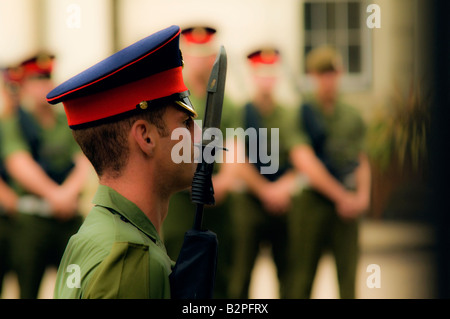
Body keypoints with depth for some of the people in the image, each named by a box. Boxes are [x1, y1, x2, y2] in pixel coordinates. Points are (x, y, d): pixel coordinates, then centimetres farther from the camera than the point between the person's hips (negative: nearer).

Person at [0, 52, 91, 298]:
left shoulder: (69, 122, 13)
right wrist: (53, 193, -22)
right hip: (32, 219, -3)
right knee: (28, 289, -1)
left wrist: (69, 190, -15)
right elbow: (20, 165, -12)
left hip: (70, 216, 3)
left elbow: (84, 163, 5)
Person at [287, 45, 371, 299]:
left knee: (349, 274, -1)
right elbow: (304, 161, -10)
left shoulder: (352, 116, 13)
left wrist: (363, 196, -1)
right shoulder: (303, 112, -2)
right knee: (302, 277, -1)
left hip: (347, 206, 4)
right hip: (312, 200, -4)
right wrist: (341, 196, -10)